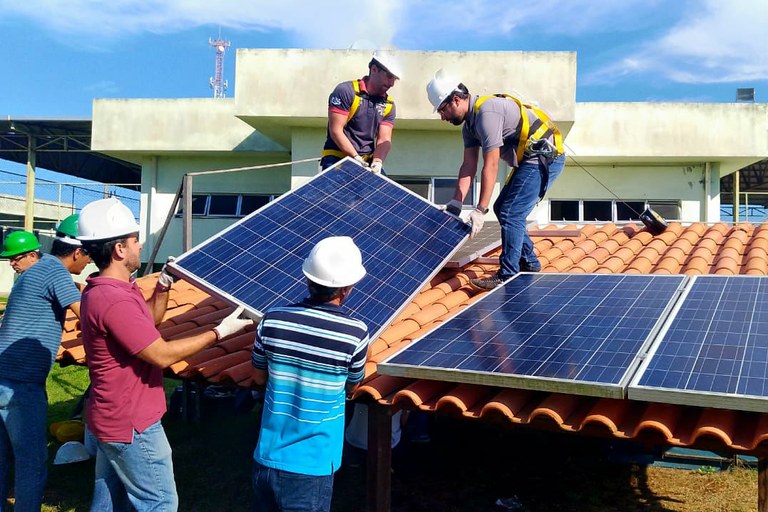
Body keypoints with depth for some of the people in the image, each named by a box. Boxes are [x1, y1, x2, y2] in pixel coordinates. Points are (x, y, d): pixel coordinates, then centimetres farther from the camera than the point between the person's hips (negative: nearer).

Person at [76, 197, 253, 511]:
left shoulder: (101, 291, 6)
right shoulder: (114, 300, -28)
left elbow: (147, 321, 19)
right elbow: (163, 355, -26)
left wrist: (163, 288, 6)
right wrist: (219, 332, -20)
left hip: (112, 418, 10)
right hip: (131, 425, -10)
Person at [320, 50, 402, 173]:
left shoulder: (388, 105, 9)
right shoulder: (345, 91, -8)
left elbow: (384, 139, 1)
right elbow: (336, 131, -13)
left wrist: (377, 162, -20)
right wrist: (356, 158, -19)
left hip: (368, 163, 5)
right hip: (337, 159, -5)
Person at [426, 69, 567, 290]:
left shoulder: (486, 112, -23)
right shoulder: (470, 122, 8)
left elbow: (491, 166, -26)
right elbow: (469, 166, 6)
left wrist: (480, 210, -26)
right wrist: (456, 202, -2)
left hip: (545, 156, -10)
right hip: (530, 159, 11)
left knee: (510, 214, -13)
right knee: (502, 208, 15)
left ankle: (507, 277, -6)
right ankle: (529, 262, 26)